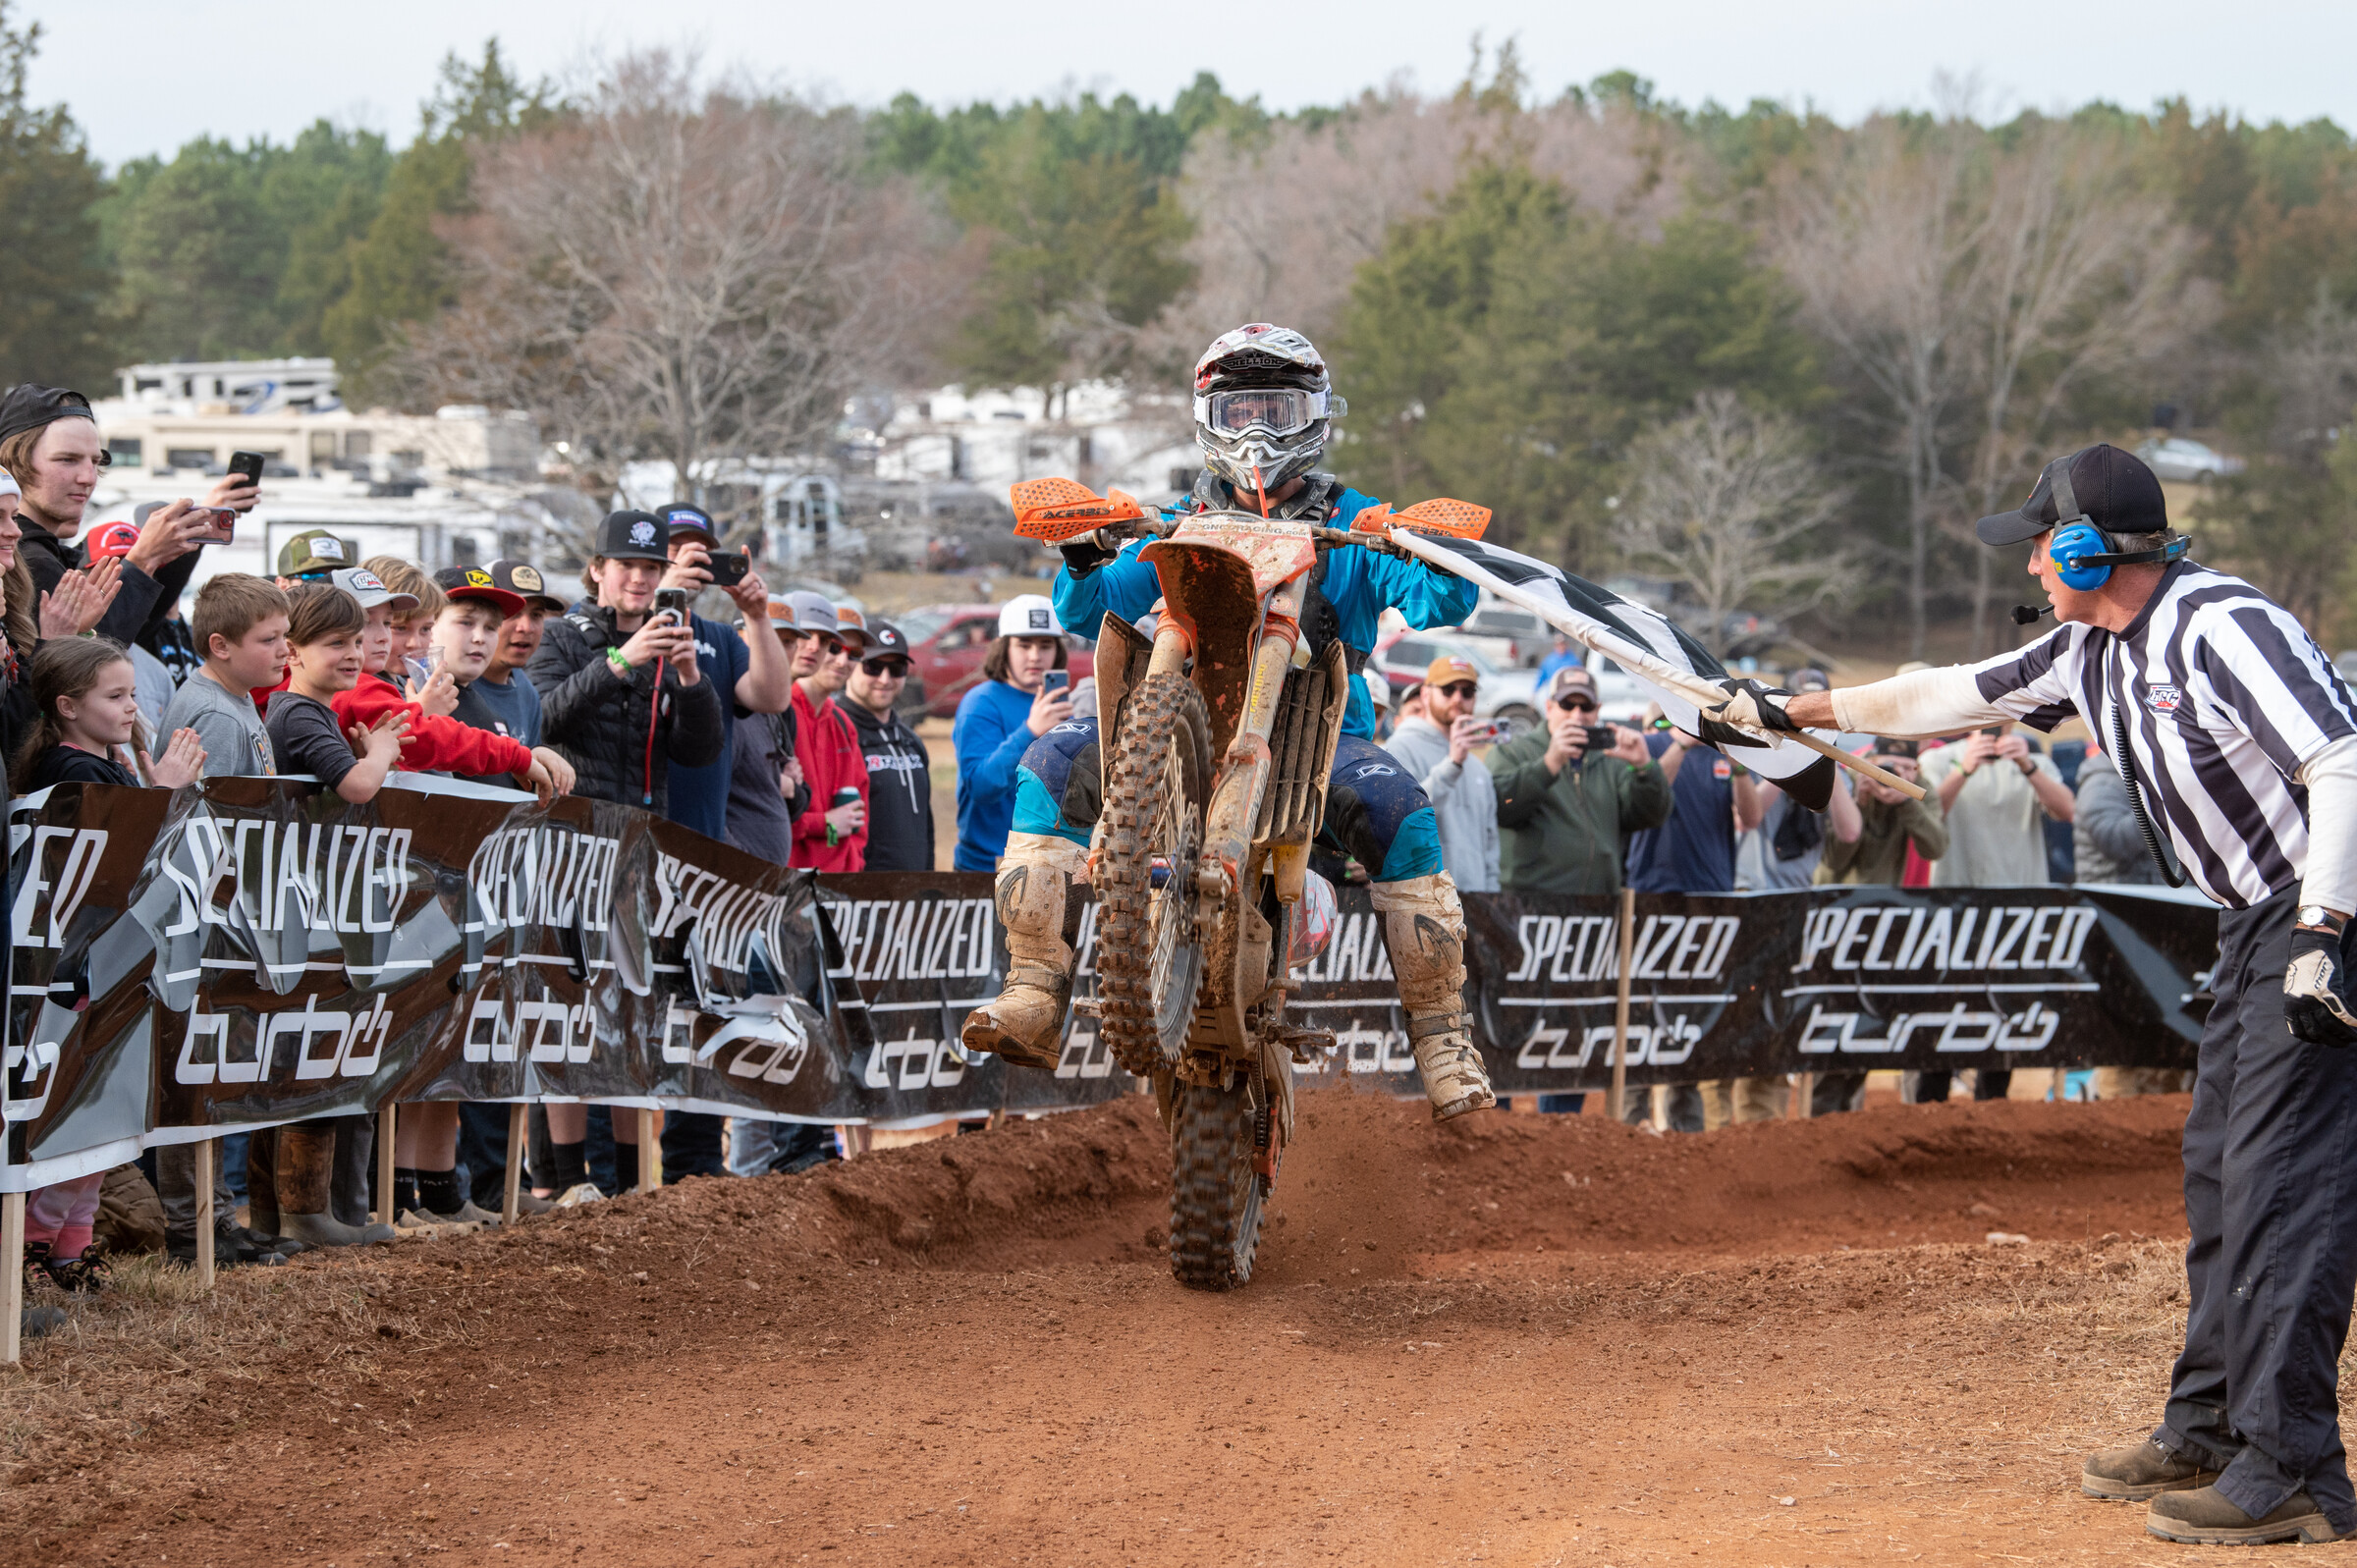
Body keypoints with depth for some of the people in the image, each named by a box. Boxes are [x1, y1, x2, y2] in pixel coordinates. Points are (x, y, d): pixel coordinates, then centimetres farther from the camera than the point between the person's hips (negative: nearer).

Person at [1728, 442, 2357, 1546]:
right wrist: (1791, 709, 29)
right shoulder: (2095, 650, 10)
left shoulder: (2222, 629, -20)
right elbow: (1952, 697, 23)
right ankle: (2209, 1432, 23)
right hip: (2255, 919, 10)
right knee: (2217, 1171, 14)